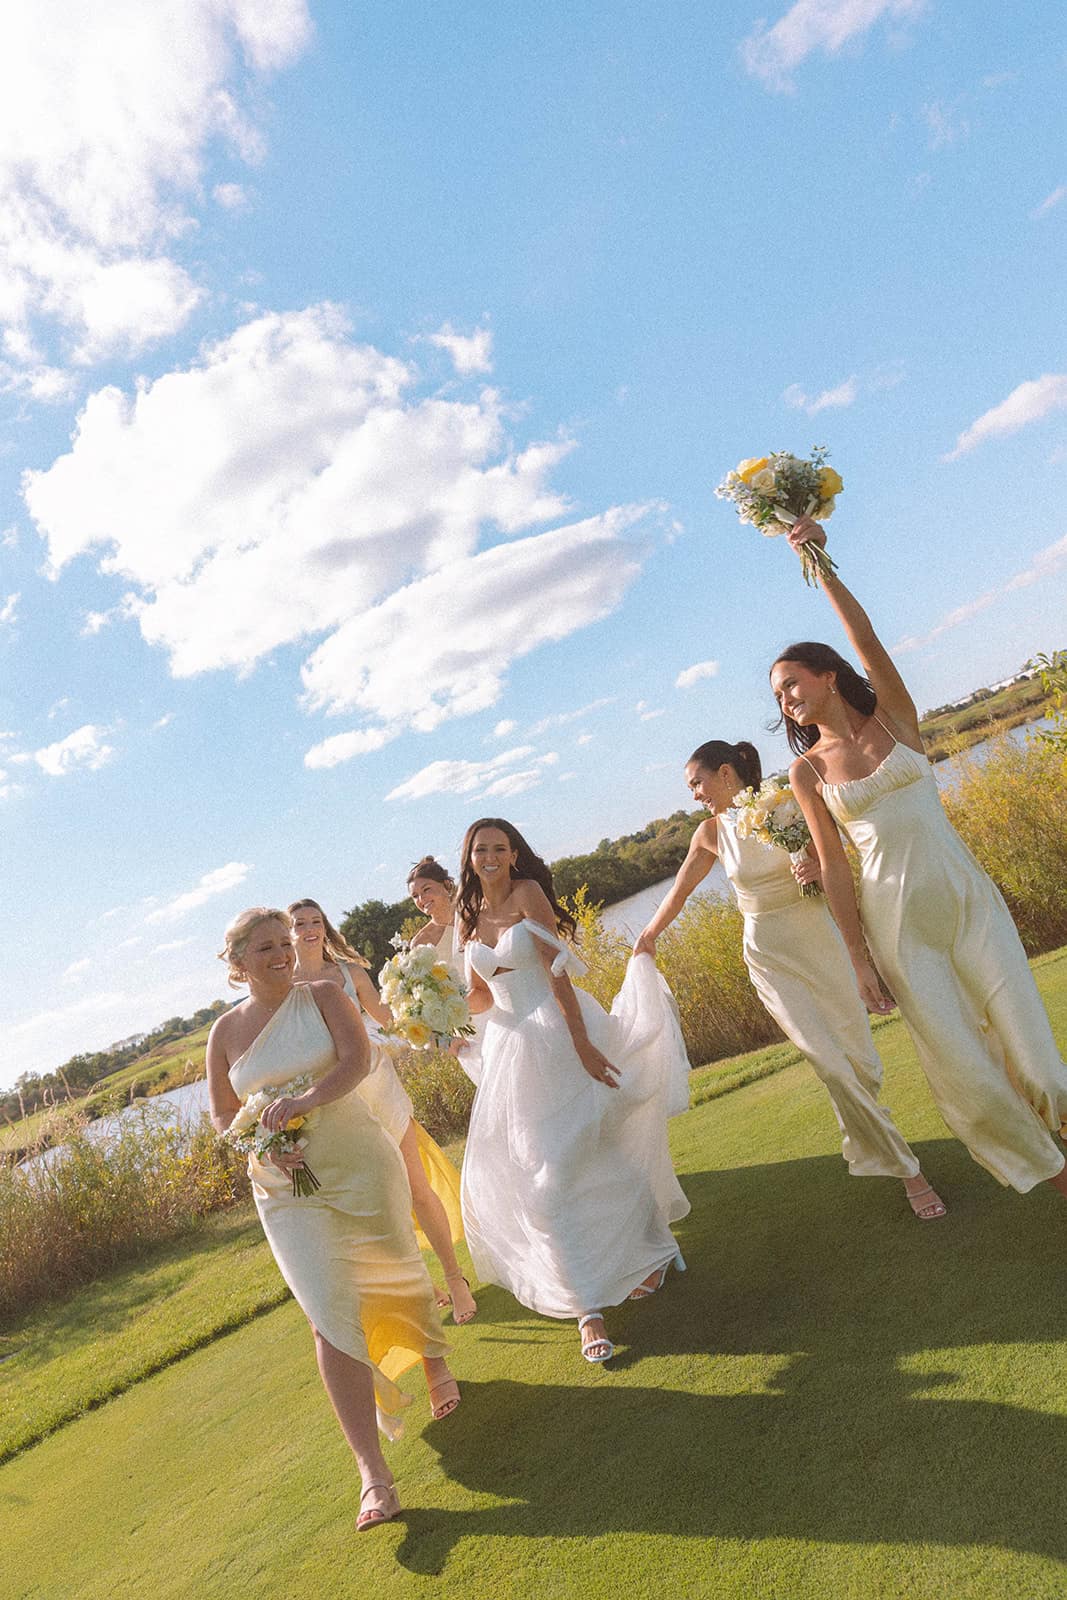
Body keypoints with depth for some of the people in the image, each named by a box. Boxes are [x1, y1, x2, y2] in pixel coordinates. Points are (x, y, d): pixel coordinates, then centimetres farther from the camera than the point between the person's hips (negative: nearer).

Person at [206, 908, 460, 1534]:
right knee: (332, 1316, -8)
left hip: (360, 1163, 0)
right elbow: (223, 1118, 7)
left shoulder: (323, 996, -5)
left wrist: (308, 1099, -35)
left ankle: (436, 1363, 46)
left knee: (397, 1276, 15)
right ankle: (374, 1472, -4)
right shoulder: (226, 1031, 1)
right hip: (288, 1186, 1)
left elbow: (358, 1059, -19)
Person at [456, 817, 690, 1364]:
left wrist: (582, 1043, -20)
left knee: (592, 1148, 4)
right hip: (511, 1048, 6)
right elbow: (480, 996, 11)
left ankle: (647, 1252, 32)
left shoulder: (527, 892, -9)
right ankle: (589, 1306, 14)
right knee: (536, 1171, 5)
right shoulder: (469, 916, 8)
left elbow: (557, 972, -15)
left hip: (558, 1033, -5)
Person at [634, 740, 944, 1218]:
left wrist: (820, 867, -19)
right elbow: (680, 888, 16)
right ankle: (905, 1169, 4)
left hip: (819, 942, 0)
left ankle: (861, 1147, 34)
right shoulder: (711, 833, 0)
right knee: (833, 1068, -10)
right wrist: (648, 936, 28)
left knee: (863, 1065, 4)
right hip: (770, 958, 0)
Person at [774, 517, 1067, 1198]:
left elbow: (867, 640, -16)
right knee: (958, 1056, 3)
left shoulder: (894, 717, 0)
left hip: (965, 891, 0)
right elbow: (834, 864, -2)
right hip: (896, 914, 0)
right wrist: (855, 952, -4)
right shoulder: (808, 769, 0)